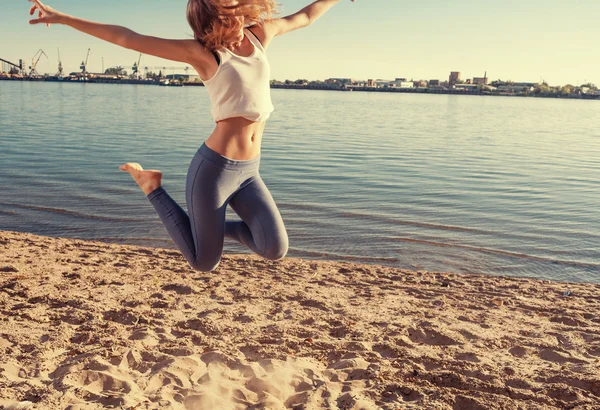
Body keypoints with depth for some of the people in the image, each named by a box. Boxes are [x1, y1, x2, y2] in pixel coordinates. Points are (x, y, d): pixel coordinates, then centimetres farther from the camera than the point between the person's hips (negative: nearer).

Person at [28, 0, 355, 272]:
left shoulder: (260, 33, 7)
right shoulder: (202, 51, -8)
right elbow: (128, 38, -9)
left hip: (247, 172, 5)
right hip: (214, 167, -5)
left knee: (276, 249, -10)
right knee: (204, 263, 8)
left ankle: (219, 226, 21)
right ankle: (153, 188, 25)